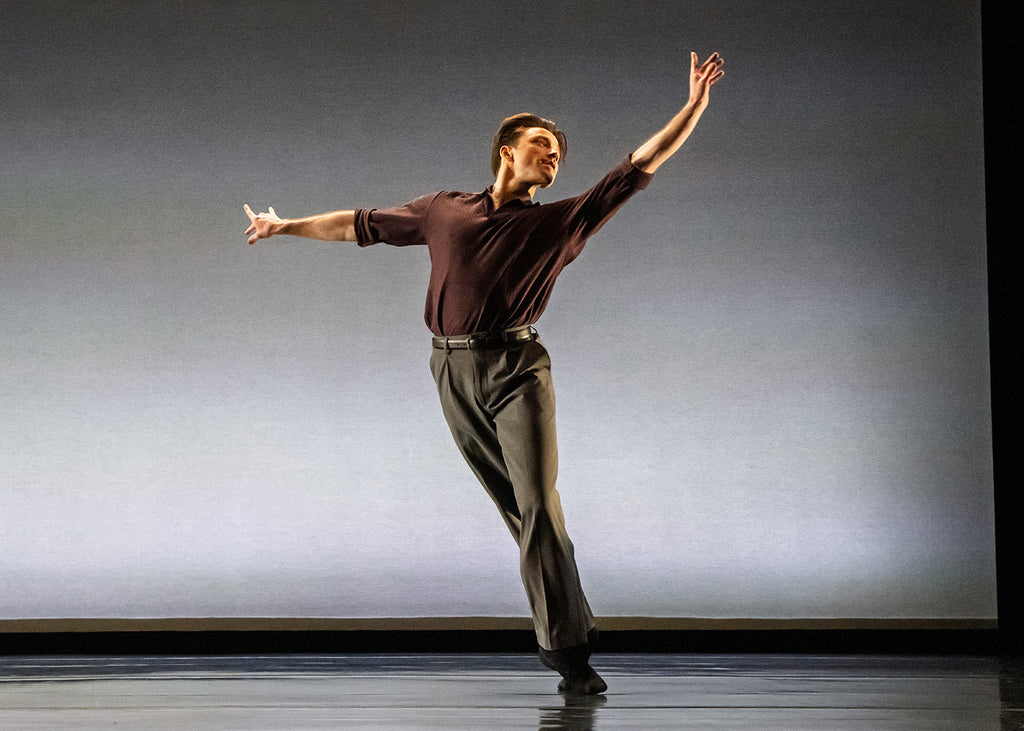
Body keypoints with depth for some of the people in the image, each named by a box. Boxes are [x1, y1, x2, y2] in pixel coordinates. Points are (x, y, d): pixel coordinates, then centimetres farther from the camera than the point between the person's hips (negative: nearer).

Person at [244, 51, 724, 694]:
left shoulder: (564, 221, 12)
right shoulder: (444, 210, 15)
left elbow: (642, 165, 9)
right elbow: (361, 225, 25)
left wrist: (696, 105, 4)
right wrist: (287, 226, 30)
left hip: (517, 368, -2)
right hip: (456, 372, 2)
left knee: (539, 503, -14)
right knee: (521, 509, 2)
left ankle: (567, 648, -14)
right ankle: (572, 630, 8)